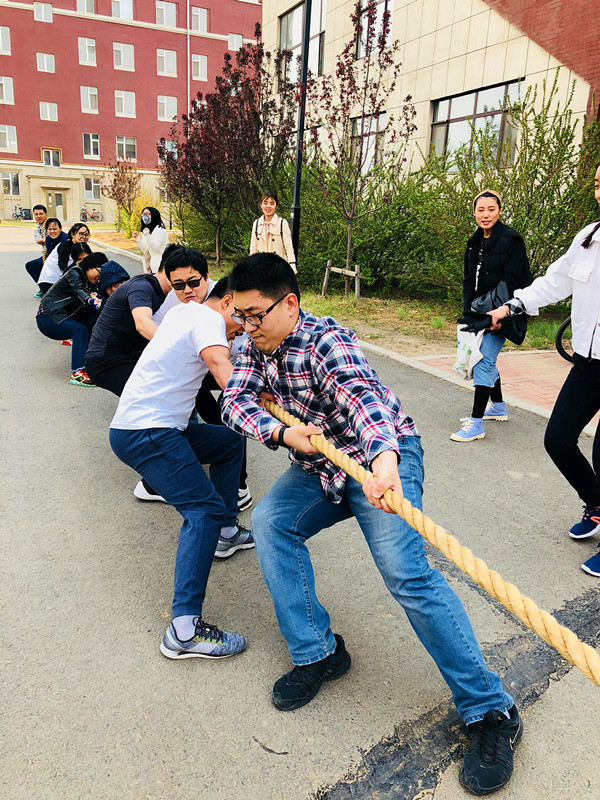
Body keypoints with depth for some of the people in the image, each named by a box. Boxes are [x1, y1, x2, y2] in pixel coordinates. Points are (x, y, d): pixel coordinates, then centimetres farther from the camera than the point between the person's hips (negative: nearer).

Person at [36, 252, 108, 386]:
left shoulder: (90, 283, 10)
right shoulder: (74, 273, -15)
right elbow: (78, 291, -36)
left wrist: (96, 298, -22)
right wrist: (92, 302, -56)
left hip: (65, 317, 8)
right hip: (47, 318, -8)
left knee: (97, 318, -8)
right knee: (80, 329, -31)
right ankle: (77, 373, -40)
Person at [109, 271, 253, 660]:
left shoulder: (186, 311, 18)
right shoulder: (207, 318, -10)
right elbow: (223, 368, -29)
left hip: (158, 428, 10)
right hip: (146, 433, -10)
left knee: (231, 440, 23)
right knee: (204, 508, -20)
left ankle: (226, 530, 28)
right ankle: (184, 630, -23)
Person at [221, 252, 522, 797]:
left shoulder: (326, 341, -23)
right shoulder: (257, 346, 1)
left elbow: (360, 393, -41)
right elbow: (236, 400, -7)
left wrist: (384, 456, -60)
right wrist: (280, 432, -25)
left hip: (380, 457, -7)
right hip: (319, 466, 7)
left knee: (407, 573, -21)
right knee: (269, 522, -14)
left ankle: (491, 712, -8)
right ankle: (318, 654, -2)